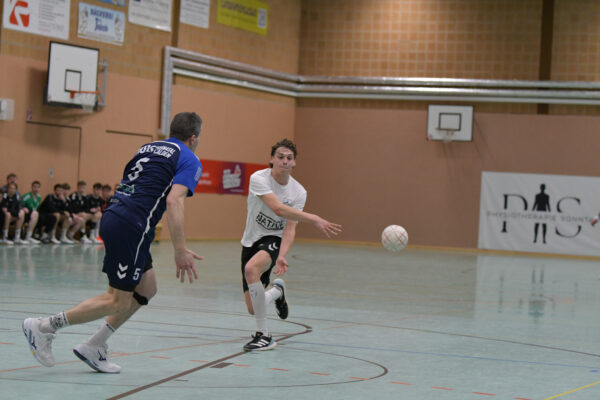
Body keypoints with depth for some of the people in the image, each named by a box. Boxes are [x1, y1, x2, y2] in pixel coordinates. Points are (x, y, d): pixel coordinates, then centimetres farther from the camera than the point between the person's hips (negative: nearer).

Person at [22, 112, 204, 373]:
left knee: (146, 289, 17)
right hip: (131, 226, -9)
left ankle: (94, 347, 16)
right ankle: (43, 327, -3)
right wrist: (180, 251, -20)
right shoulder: (189, 160, -1)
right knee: (118, 301, -2)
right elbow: (174, 200, -17)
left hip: (113, 217, 9)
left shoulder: (148, 148, 23)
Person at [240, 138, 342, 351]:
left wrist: (282, 256, -31)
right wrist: (313, 218, -38)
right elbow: (278, 208, -29)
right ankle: (277, 291, 40)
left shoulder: (298, 192, -7)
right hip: (251, 241, 1)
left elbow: (290, 228, -12)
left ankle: (264, 336, -28)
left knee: (251, 268, -37)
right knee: (253, 308, 0)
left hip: (274, 240, -1)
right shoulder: (259, 178, -16)